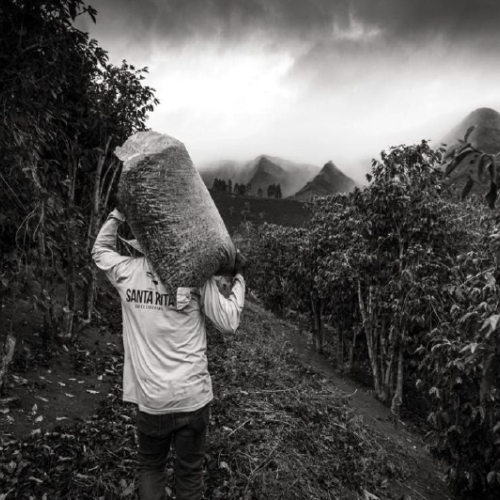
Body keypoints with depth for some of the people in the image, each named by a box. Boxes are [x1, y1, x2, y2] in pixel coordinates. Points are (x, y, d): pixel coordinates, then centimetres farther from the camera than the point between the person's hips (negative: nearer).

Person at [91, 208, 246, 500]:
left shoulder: (127, 271, -5)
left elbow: (100, 250, 17)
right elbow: (229, 322, -8)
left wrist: (119, 213, 12)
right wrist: (239, 277, 1)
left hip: (150, 399, 2)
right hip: (193, 397, -1)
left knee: (151, 468, 24)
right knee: (190, 473, 17)